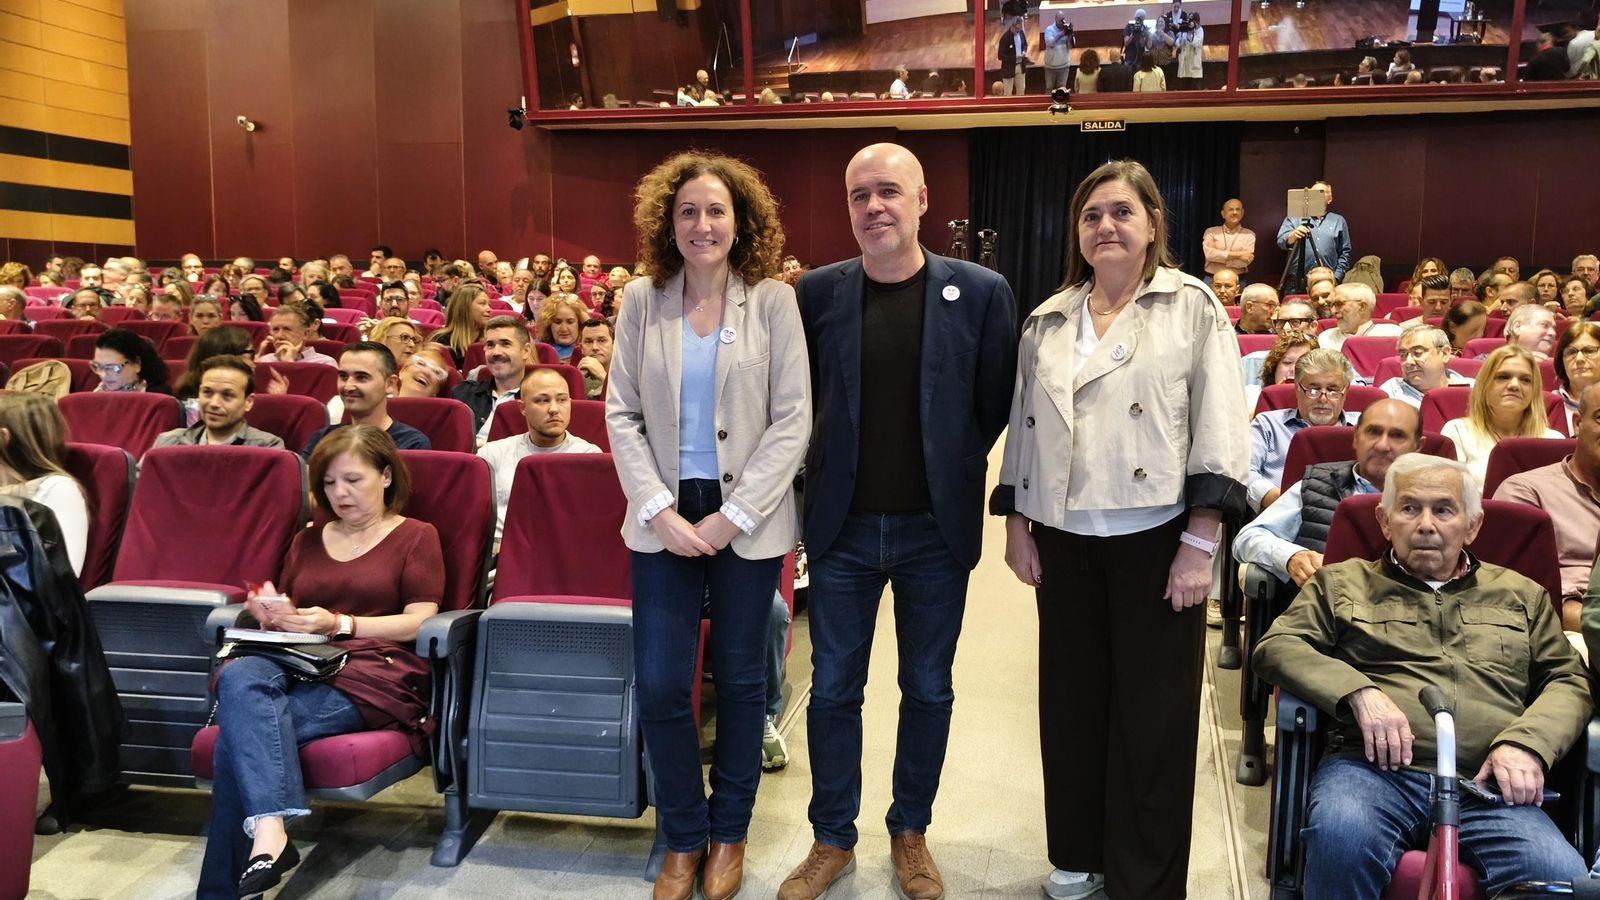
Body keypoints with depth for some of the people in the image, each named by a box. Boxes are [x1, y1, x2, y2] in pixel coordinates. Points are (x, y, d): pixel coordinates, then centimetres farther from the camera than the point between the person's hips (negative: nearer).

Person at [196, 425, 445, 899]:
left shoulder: (416, 537, 11)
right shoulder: (307, 541, 28)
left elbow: (420, 623, -1)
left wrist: (339, 623, -12)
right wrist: (272, 614, 1)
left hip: (372, 670, -4)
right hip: (297, 664, 5)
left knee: (242, 729, -28)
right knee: (239, 676, -33)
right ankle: (270, 828, -46)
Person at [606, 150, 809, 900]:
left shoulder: (774, 301, -3)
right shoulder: (642, 300, 2)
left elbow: (793, 419, -6)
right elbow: (621, 415, 1)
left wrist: (733, 515, -13)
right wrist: (659, 510, -10)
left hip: (748, 521, -1)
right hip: (664, 519, 1)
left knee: (740, 681, 10)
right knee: (659, 685, 1)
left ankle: (729, 833, 31)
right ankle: (683, 837, 24)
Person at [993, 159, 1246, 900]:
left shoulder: (1192, 307, -2)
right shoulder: (1047, 321, 10)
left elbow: (1220, 427, -7)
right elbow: (1022, 426, 13)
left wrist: (1200, 541, -13)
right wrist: (1016, 521, 7)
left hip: (1155, 537, -4)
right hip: (1065, 538, 4)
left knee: (1152, 712, 5)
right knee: (1071, 700, 13)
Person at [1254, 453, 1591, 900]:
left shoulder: (1520, 595, 28)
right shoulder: (1341, 582, 21)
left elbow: (1569, 680, 19)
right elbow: (1275, 647, 8)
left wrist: (1525, 743, -3)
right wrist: (1358, 691, -9)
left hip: (1488, 781, 2)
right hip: (1373, 768, -1)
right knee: (1342, 838, -35)